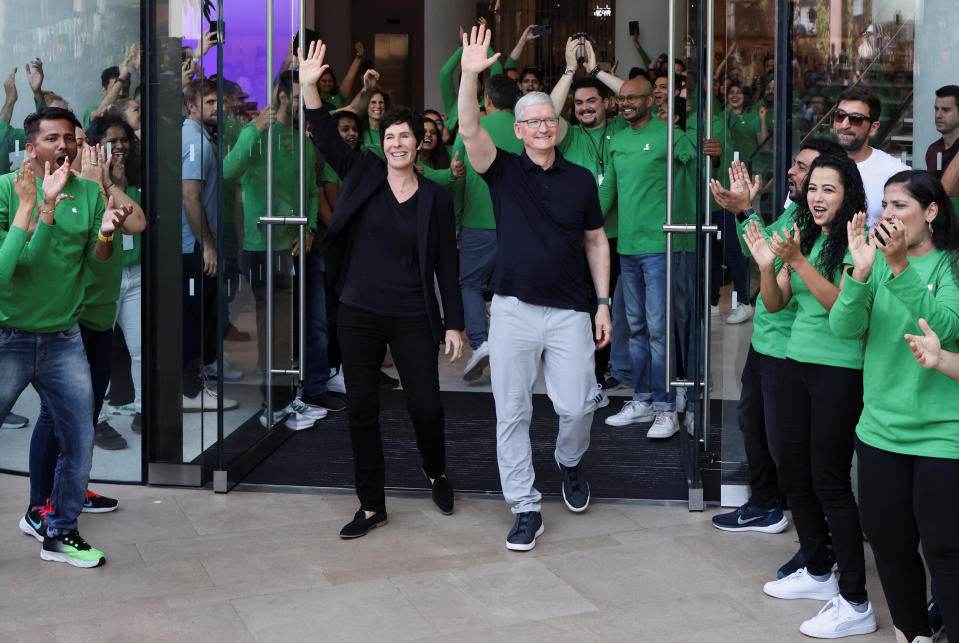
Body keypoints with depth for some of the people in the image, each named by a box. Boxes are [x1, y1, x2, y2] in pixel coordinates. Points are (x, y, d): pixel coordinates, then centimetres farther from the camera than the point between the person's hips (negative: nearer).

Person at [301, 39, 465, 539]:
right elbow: (325, 138, -9)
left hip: (413, 318, -1)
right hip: (359, 313, 1)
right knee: (361, 409, 4)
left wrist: (454, 323, 1)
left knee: (426, 406, -1)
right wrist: (309, 86, -23)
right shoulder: (362, 175, 3)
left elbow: (445, 263, 3)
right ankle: (372, 506, 17)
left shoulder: (436, 198, 2)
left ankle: (436, 473, 32)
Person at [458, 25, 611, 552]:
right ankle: (526, 510, 13)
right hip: (513, 310, 0)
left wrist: (603, 302, 6)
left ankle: (570, 461, 32)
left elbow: (595, 241, 12)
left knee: (577, 406, -2)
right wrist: (470, 74, -29)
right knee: (512, 413, 3)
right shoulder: (504, 171, 2)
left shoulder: (580, 179, 7)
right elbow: (469, 130, -15)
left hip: (569, 311, 1)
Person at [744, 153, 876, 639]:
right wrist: (767, 266, -10)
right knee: (794, 473, 14)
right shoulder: (803, 236, 10)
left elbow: (842, 303, -21)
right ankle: (819, 571, 33)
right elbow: (775, 304, 8)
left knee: (829, 481, -7)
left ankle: (854, 603, 0)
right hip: (797, 363, 8)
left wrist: (797, 261, -27)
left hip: (840, 371, -7)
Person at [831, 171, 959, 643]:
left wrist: (900, 268, -30)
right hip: (880, 429, 5)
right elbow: (844, 327, -6)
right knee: (889, 543, 12)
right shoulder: (878, 261, 7)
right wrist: (860, 273, -22)